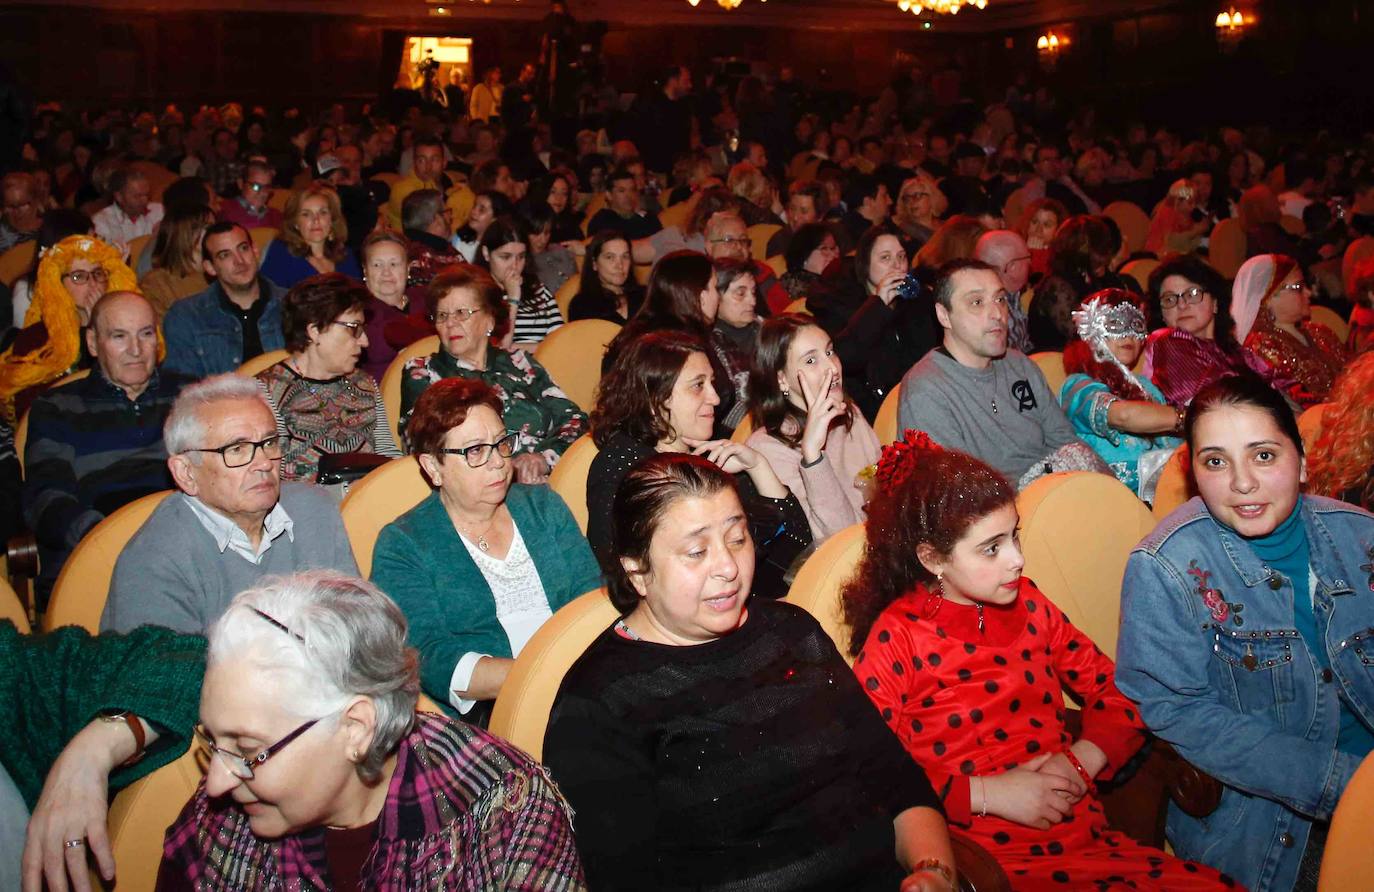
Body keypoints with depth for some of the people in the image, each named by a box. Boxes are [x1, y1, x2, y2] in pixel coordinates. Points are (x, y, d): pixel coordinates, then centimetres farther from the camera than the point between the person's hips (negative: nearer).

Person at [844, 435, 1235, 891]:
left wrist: (1083, 759, -5)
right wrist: (988, 793, -15)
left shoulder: (1026, 603, 10)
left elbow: (1115, 690, 14)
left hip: (1088, 839, 6)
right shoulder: (895, 640, -6)